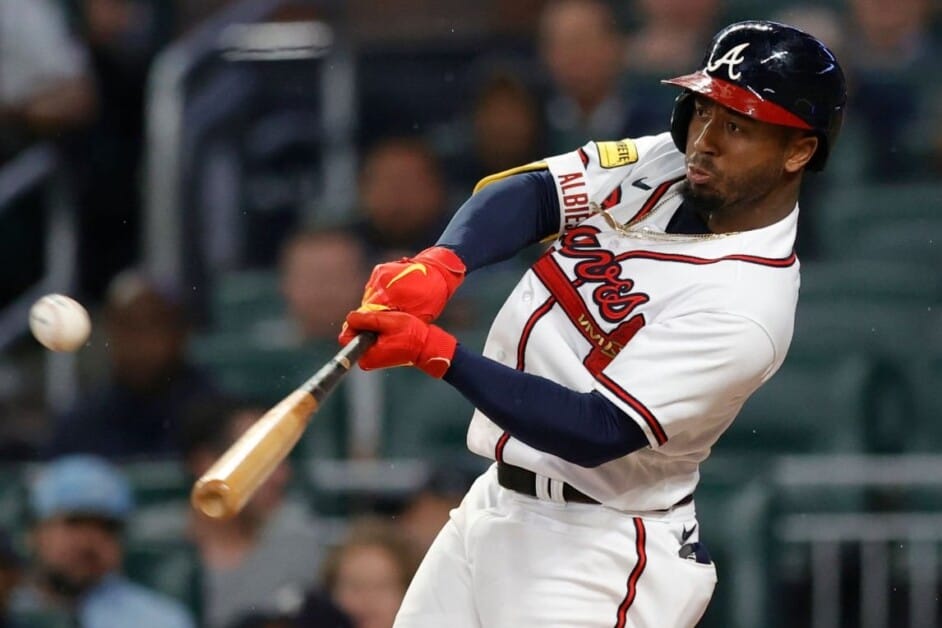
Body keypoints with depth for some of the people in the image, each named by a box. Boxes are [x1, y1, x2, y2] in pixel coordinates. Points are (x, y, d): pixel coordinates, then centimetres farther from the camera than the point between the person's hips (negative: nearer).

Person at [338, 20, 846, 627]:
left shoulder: (745, 303, -23)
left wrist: (434, 350, -30)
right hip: (494, 502, 8)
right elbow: (532, 191, -4)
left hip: (595, 556, -8)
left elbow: (596, 432, -26)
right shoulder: (665, 162, 1)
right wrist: (440, 265, -25)